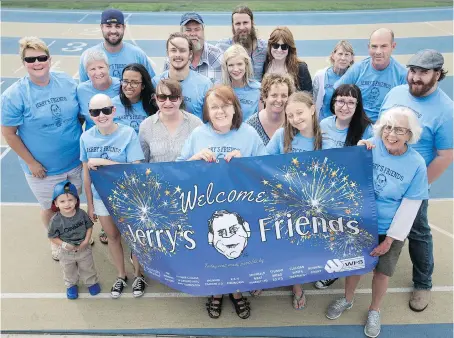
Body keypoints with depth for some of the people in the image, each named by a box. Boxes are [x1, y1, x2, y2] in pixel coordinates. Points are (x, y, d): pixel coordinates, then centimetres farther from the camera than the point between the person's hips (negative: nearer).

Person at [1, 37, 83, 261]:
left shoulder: (67, 82, -6)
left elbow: (81, 114, 6)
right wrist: (31, 163, -12)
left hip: (75, 161, 3)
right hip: (43, 169, -3)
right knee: (50, 208, 19)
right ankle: (55, 241, 47)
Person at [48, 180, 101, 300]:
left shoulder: (81, 214, -20)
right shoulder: (56, 221, -26)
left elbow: (89, 226, -6)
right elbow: (53, 237, -14)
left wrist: (86, 241, -17)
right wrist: (63, 245, -28)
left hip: (84, 249, 1)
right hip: (67, 252, -1)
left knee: (88, 268, 24)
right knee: (69, 271, 25)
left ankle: (91, 282, 51)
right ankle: (71, 285, 53)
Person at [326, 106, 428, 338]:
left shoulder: (416, 164, -15)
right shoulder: (371, 147, -14)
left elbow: (409, 207, -11)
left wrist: (390, 239, -10)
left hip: (390, 229, -1)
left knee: (382, 272, 12)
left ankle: (374, 310, 40)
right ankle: (347, 299, 44)